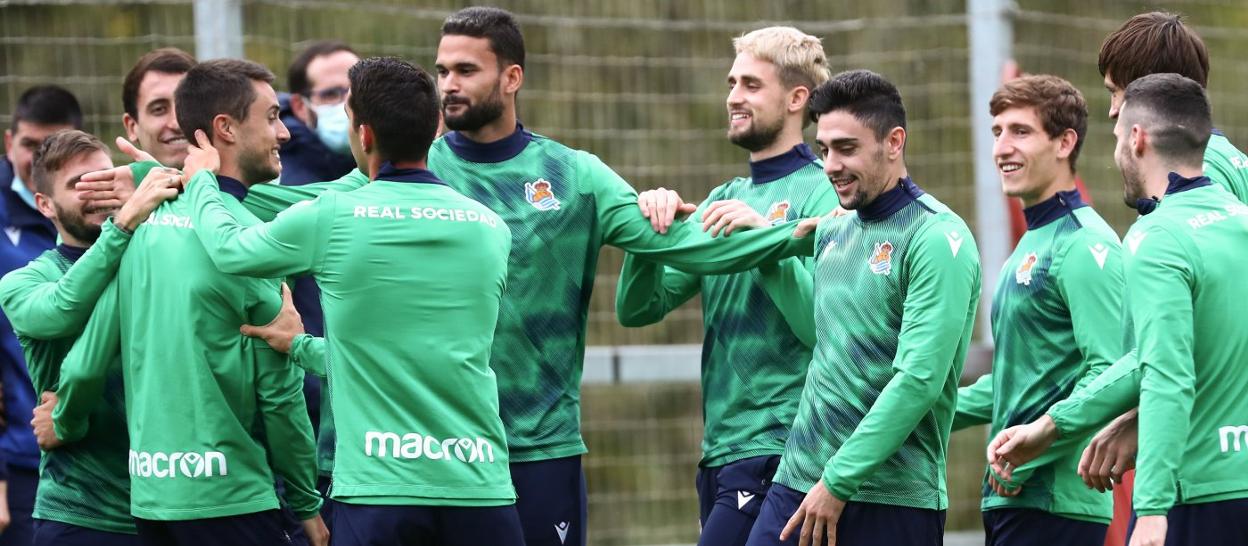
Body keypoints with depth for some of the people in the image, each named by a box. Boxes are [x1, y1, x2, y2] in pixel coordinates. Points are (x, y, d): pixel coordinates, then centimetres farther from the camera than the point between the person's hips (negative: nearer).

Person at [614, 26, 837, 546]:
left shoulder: (822, 193, -6)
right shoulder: (724, 200, 17)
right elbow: (637, 309, 10)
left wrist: (768, 236, -22)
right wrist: (654, 225, -6)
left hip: (776, 449, -8)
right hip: (719, 453, 8)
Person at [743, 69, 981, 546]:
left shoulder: (936, 238, -10)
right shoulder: (832, 231, 14)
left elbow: (919, 380, -18)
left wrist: (839, 481, -17)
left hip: (891, 502, -7)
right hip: (798, 484, 7)